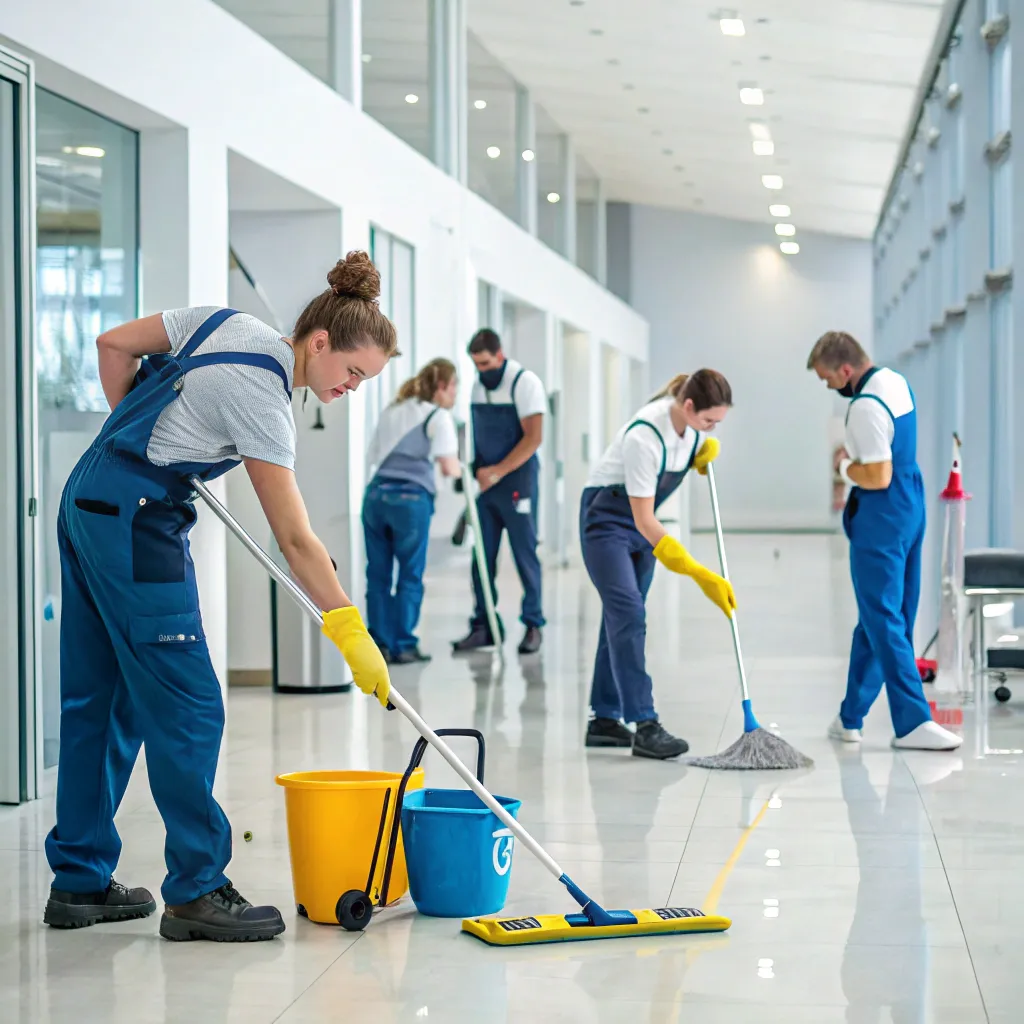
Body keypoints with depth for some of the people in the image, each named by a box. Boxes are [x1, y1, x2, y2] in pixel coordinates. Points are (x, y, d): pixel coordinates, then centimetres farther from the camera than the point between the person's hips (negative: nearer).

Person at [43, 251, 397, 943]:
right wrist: (352, 634, -14)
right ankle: (196, 891, 2)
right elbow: (296, 541, -17)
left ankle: (80, 883, 20)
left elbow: (114, 345, 12)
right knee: (188, 707, -4)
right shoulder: (263, 400, -17)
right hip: (137, 526, -10)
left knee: (97, 700, 13)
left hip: (88, 501, 10)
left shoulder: (226, 322, 4)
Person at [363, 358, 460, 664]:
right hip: (411, 498, -5)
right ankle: (403, 645, 6)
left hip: (376, 495, 5)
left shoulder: (391, 411, 20)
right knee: (410, 576, 5)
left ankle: (379, 644, 10)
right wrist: (460, 469, 13)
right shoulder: (438, 416, 2)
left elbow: (374, 457, 19)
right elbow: (448, 467, -7)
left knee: (378, 574, 9)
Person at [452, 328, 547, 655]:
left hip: (516, 482, -6)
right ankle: (483, 626, 9)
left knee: (525, 554, 0)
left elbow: (533, 438, -14)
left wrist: (498, 472, -17)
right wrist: (475, 469, 4)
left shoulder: (525, 382, -9)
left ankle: (533, 625, 8)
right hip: (485, 482, 6)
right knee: (482, 557, 4)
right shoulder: (479, 386, 11)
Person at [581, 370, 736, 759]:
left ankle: (605, 720, 14)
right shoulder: (644, 436, -34)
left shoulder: (691, 419, -13)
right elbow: (644, 520, -31)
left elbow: (694, 455, 13)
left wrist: (708, 451, -14)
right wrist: (699, 574, -34)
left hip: (641, 520, 8)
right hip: (606, 518, -8)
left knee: (621, 616, 8)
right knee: (628, 613, -17)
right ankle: (645, 726, -21)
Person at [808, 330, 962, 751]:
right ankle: (851, 716, 19)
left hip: (881, 523, -10)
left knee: (883, 622, -7)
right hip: (910, 509, 10)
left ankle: (913, 721, -10)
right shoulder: (896, 382, 9)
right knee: (875, 618, 12)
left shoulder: (866, 407, -22)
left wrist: (844, 466, -8)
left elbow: (877, 477, -24)